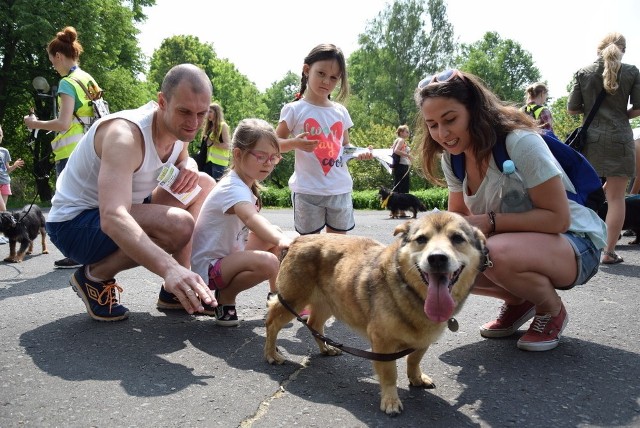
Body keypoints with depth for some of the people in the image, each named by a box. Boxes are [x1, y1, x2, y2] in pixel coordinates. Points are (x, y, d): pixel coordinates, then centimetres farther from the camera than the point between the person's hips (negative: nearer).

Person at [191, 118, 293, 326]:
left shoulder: (247, 186, 8)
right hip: (208, 268, -10)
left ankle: (276, 294, 17)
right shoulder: (233, 188, -23)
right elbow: (251, 218, -46)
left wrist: (277, 238, -3)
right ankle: (225, 296, -8)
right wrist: (281, 240, -62)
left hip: (228, 254, 10)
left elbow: (255, 228, 15)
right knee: (268, 263, -32)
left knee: (273, 235, 8)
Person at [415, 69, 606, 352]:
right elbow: (458, 215, 4)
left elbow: (557, 217, -24)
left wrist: (489, 221, -31)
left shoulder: (520, 143, -26)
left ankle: (552, 311, -4)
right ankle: (517, 302, 10)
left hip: (575, 244, -6)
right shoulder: (452, 157, -4)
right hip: (514, 245, 7)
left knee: (497, 253, -37)